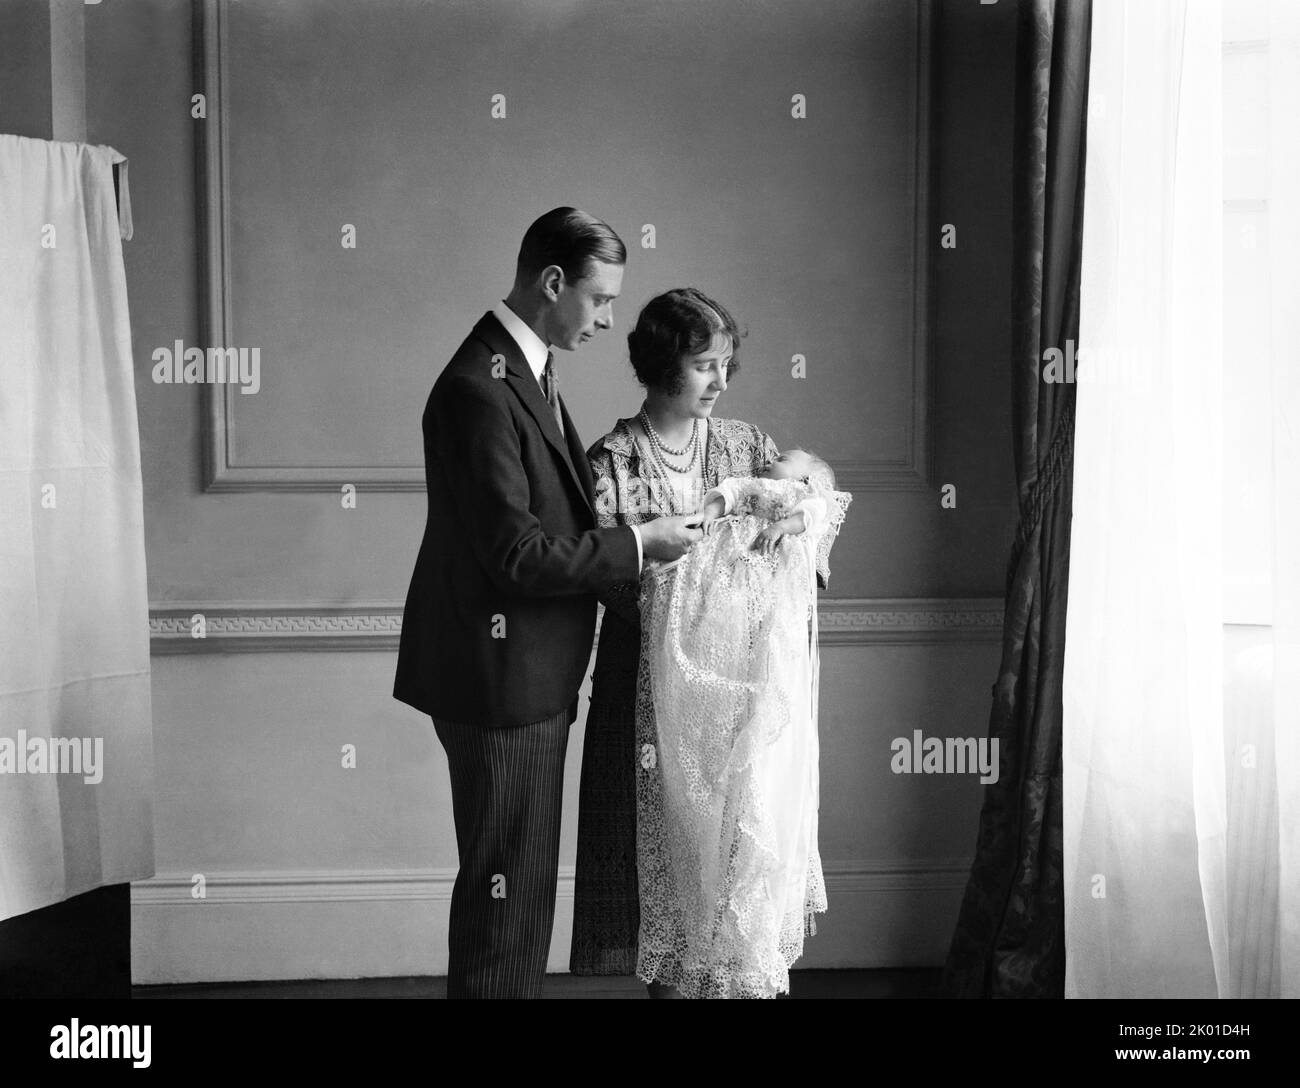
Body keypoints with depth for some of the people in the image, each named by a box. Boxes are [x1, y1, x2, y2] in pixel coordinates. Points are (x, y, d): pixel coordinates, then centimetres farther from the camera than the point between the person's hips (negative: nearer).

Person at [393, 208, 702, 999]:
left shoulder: (526, 370, 10)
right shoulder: (480, 389, -22)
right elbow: (516, 552, -24)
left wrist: (628, 513, 5)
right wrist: (638, 544, -17)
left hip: (532, 678, 10)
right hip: (502, 678, -10)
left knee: (525, 881, 19)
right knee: (507, 884, 1)